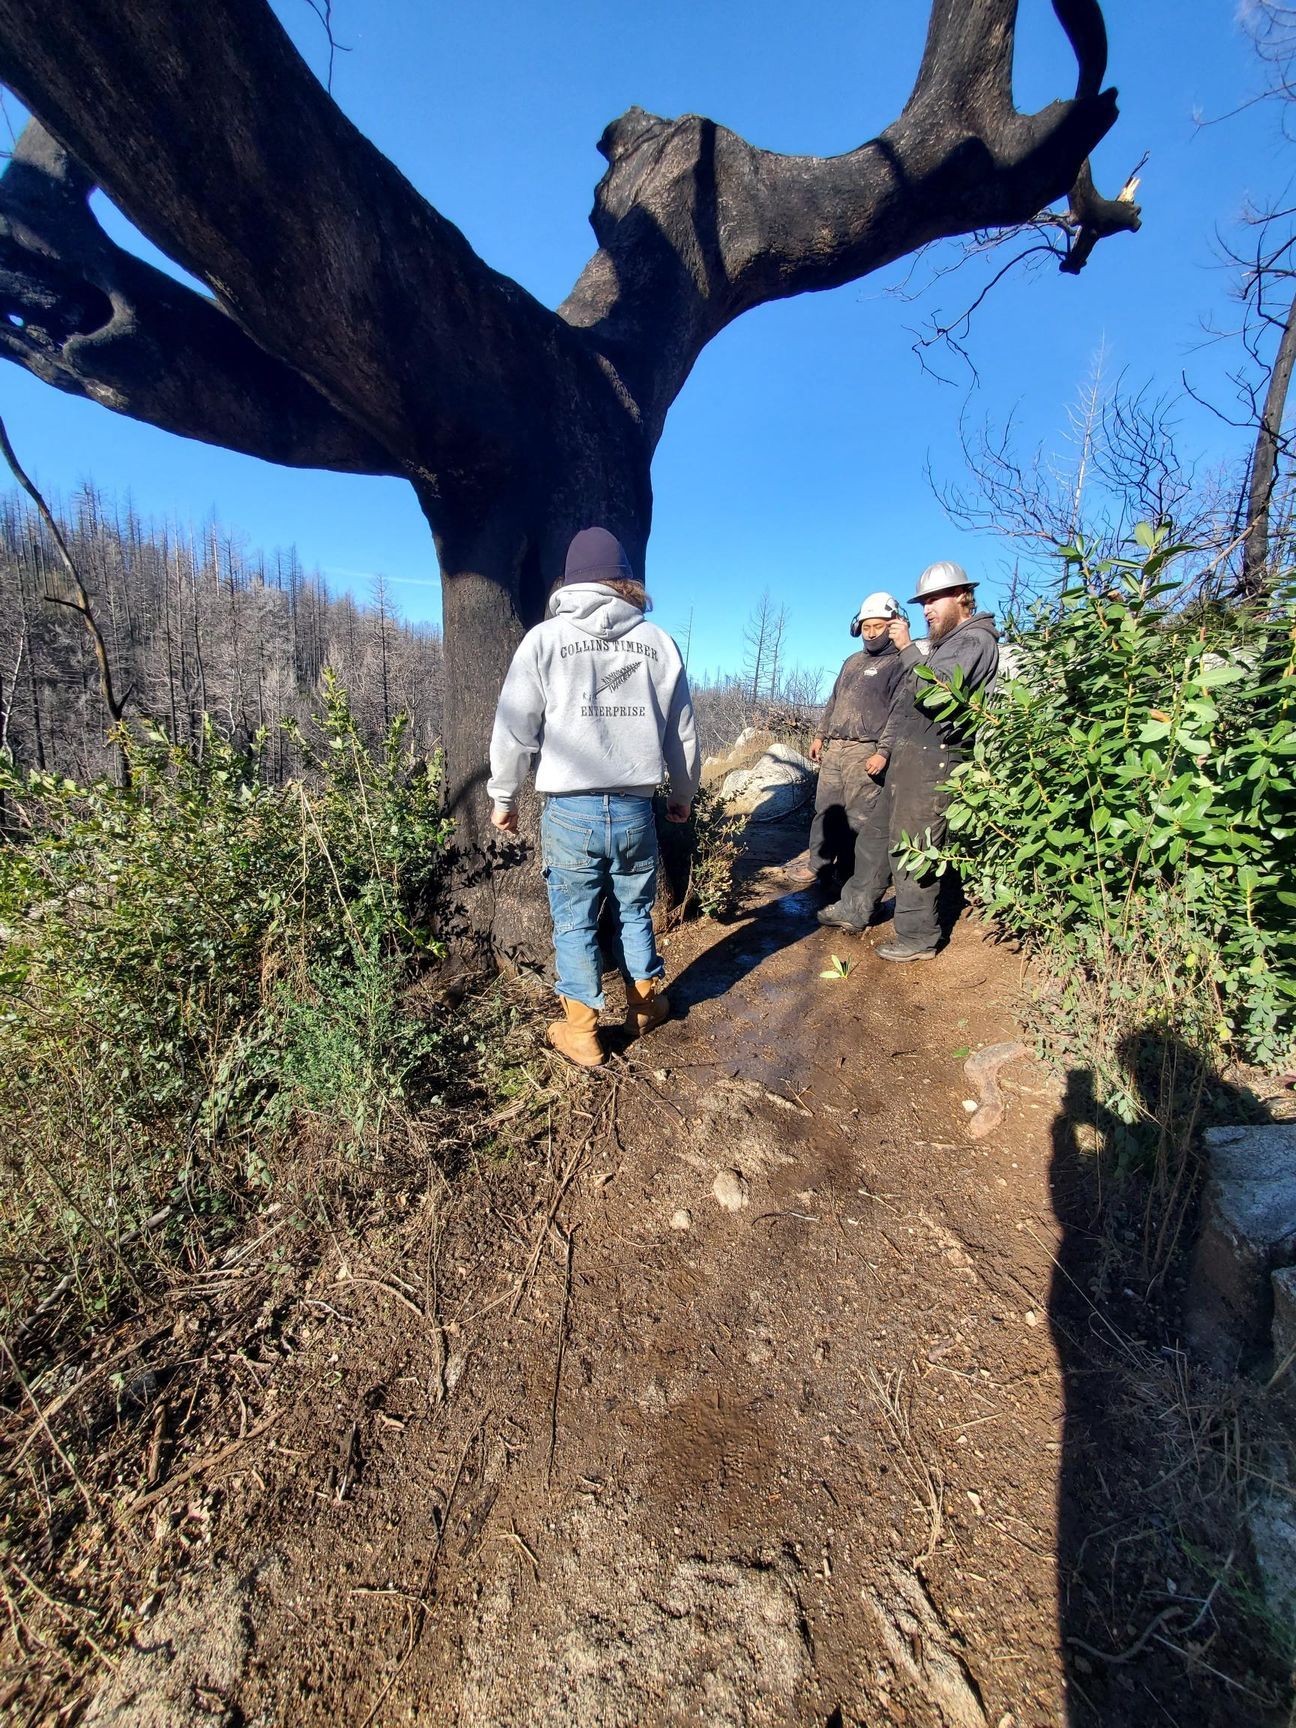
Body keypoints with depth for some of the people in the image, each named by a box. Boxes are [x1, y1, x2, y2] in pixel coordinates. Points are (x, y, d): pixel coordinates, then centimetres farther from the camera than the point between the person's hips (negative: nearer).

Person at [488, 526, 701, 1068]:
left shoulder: (545, 638, 0)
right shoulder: (657, 641, 7)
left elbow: (514, 728, -1)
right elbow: (682, 730, 11)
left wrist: (503, 796, 12)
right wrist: (682, 793, 24)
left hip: (570, 811, -2)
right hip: (636, 808, 3)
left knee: (574, 923, 10)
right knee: (636, 912, 19)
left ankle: (581, 1034, 20)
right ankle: (645, 1006, 36)